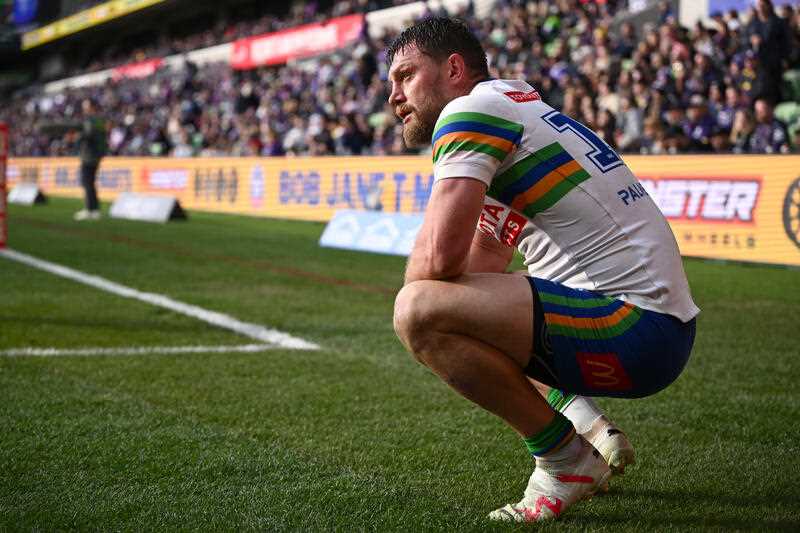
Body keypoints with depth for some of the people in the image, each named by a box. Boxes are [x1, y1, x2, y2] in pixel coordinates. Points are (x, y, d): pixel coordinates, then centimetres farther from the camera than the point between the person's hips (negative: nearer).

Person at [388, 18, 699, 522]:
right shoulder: (520, 106, 23)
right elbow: (483, 264, 25)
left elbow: (440, 254, -20)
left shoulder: (474, 108, -8)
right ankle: (595, 433, 17)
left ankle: (566, 459, -8)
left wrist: (416, 305, 0)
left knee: (419, 311, -21)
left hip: (635, 326, -11)